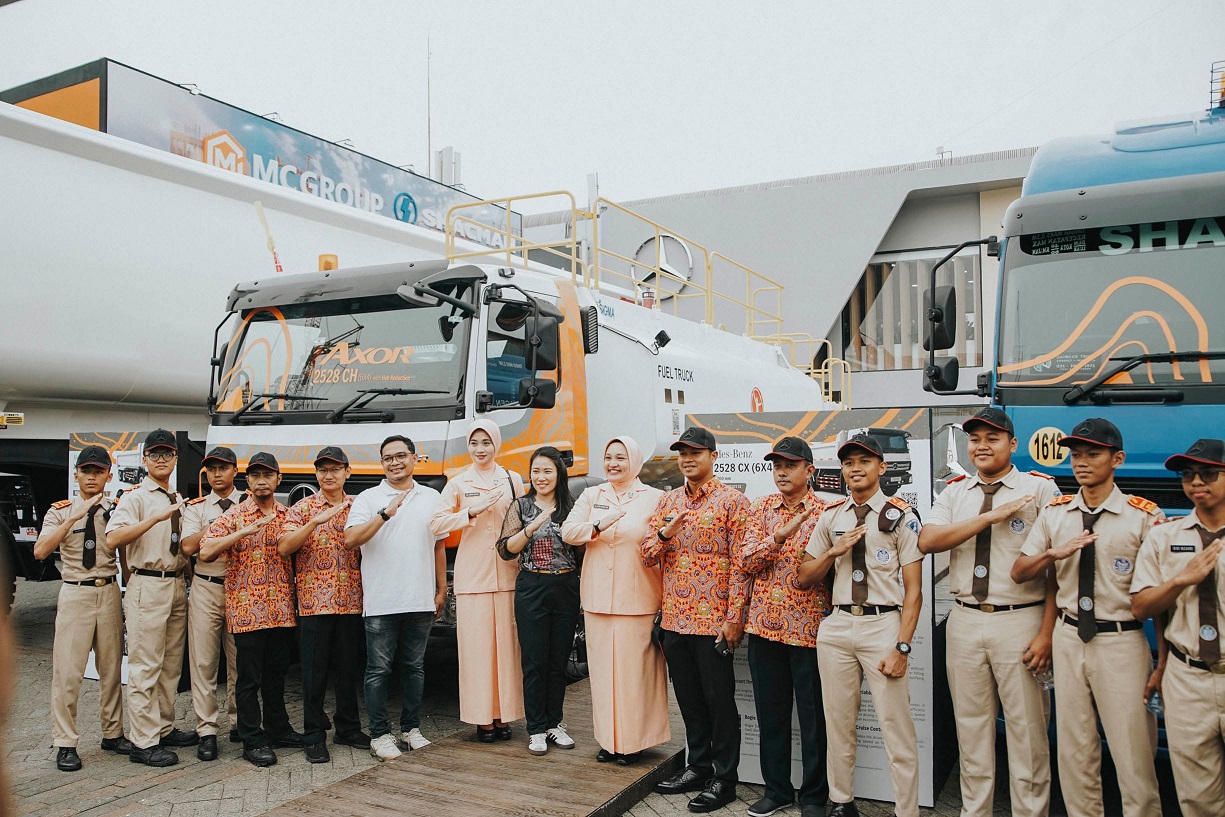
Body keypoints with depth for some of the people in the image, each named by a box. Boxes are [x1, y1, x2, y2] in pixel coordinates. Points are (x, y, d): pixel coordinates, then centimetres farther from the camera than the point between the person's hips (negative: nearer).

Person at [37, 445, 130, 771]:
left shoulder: (117, 510, 8)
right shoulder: (61, 512, 2)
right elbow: (40, 551, -16)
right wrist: (73, 518, -22)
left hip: (109, 592, 2)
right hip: (75, 594, -2)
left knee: (111, 668, 10)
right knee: (67, 671, -3)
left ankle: (112, 734, 22)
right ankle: (65, 744, 7)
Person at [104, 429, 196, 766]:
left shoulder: (180, 501, 17)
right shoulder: (135, 497, -4)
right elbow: (113, 539, -21)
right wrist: (156, 517, -29)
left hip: (177, 585, 7)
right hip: (148, 585, -7)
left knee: (172, 665, 13)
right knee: (145, 667, -5)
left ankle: (164, 728, 23)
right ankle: (143, 742, 0)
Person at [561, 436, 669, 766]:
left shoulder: (654, 498, 2)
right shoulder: (591, 496, 11)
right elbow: (568, 531, 0)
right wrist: (598, 526, -16)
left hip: (638, 599, -3)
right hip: (597, 599, 3)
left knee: (635, 669, 1)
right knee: (602, 668, 7)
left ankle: (632, 740, 15)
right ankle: (608, 738, 20)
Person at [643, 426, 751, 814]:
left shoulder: (731, 501, -7)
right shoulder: (667, 501, 10)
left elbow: (740, 563, -10)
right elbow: (647, 556, 7)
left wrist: (733, 618, -14)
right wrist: (664, 533, -14)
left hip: (713, 620, -6)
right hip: (674, 619, 6)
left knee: (719, 700, 4)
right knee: (688, 698, 16)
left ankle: (723, 778, 17)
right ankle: (698, 765, 31)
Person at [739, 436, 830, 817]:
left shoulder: (825, 512, -2)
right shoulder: (762, 508, 7)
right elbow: (746, 560, -5)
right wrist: (781, 535, -17)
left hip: (808, 625, -3)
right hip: (765, 624, 3)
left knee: (813, 714, 6)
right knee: (770, 711, 13)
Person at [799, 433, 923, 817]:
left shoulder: (901, 516, -2)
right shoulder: (830, 517, 10)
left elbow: (913, 589, -5)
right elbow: (803, 579, 12)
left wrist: (901, 646, -13)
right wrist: (834, 550, -5)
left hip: (883, 624, -4)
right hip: (836, 625, 4)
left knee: (896, 728, -2)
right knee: (838, 723, 13)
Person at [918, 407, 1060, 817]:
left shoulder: (1040, 489, -2)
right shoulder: (955, 492, 10)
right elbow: (927, 540, -7)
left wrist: (1047, 633, -12)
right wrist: (991, 515, -14)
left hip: (1021, 621, -4)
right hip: (965, 621, 4)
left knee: (1027, 733, 3)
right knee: (971, 730, 13)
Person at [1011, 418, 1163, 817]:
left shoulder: (1144, 516, -6)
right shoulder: (1054, 512, 6)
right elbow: (1019, 572, 7)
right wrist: (1054, 552, -11)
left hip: (1122, 642, -4)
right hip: (1069, 638, 4)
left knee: (1134, 754, 1)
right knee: (1074, 751, 12)